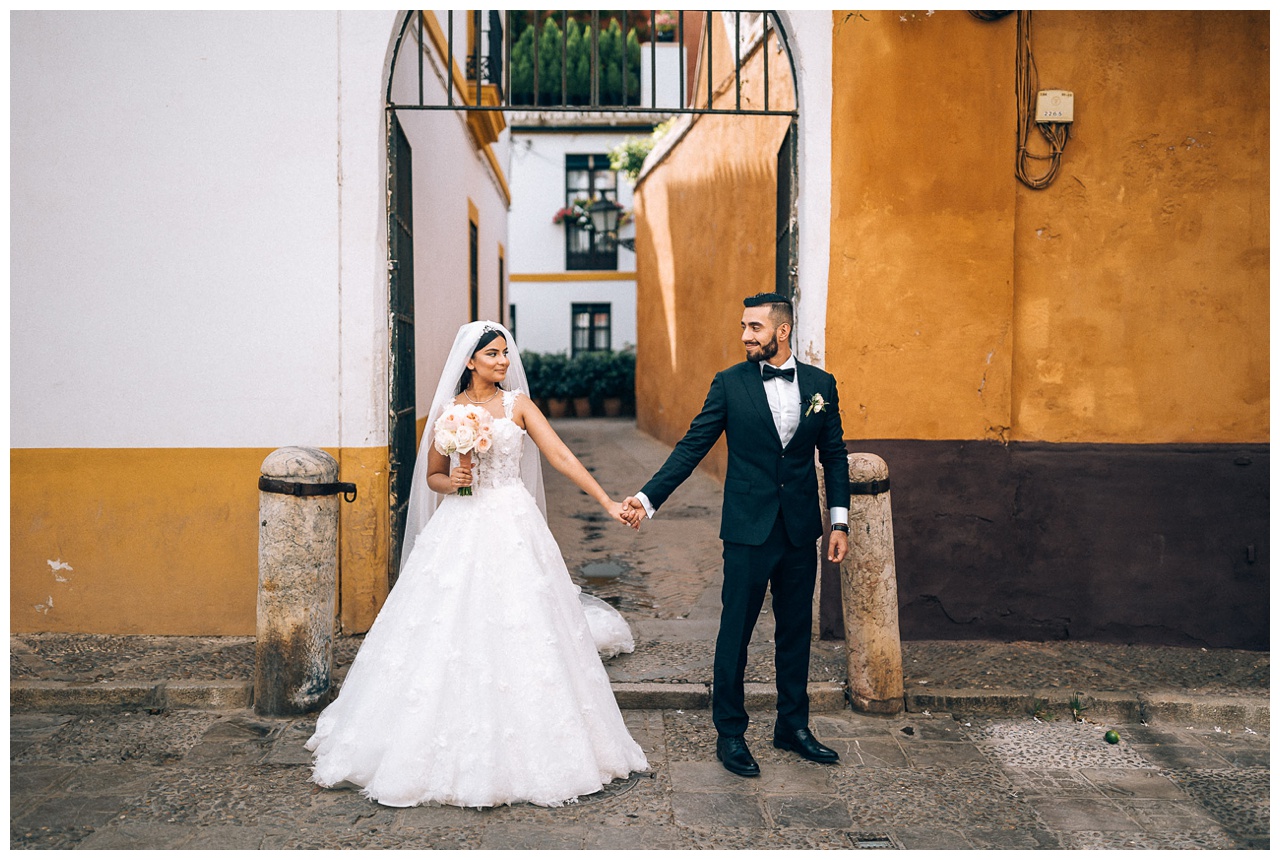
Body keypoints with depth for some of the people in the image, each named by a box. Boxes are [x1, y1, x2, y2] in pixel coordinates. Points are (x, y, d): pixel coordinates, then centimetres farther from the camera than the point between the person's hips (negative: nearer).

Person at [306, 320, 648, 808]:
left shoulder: (518, 404, 3)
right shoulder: (447, 410, 6)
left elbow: (562, 457, -4)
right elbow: (432, 475, 14)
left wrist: (607, 502, -11)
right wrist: (453, 482, -9)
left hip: (513, 528, -1)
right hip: (459, 530, 1)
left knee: (520, 633, 1)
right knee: (450, 634, 1)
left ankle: (524, 751, 16)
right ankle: (449, 752, 16)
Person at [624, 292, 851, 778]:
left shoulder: (820, 384, 4)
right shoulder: (730, 383, -3)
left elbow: (834, 455, 9)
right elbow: (692, 447, -5)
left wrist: (839, 522, 4)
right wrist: (648, 497, -14)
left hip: (801, 531, 3)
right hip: (748, 530, -3)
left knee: (796, 630, 13)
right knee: (735, 632, 3)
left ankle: (793, 726, 29)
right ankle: (730, 734, 18)